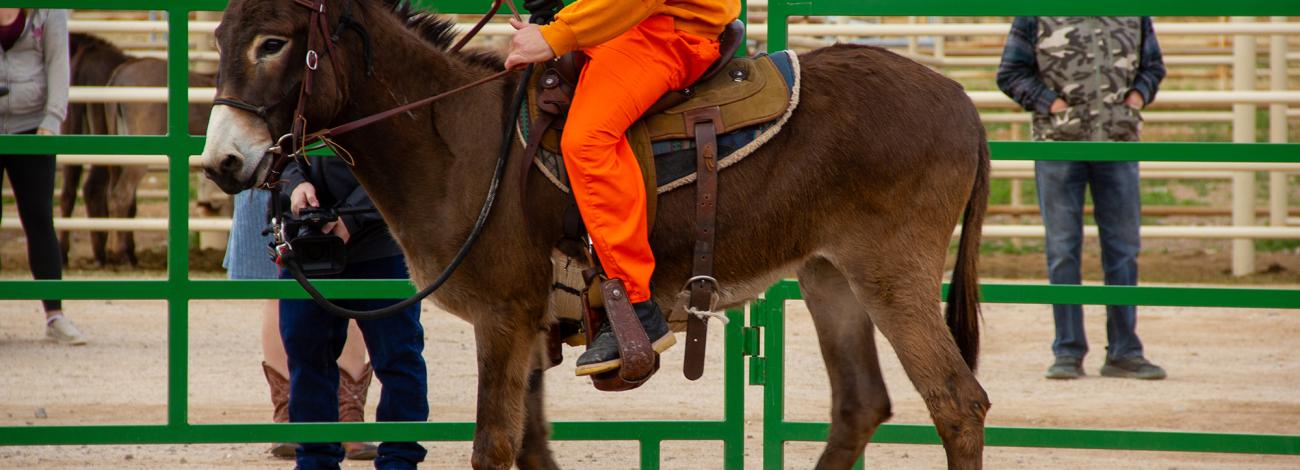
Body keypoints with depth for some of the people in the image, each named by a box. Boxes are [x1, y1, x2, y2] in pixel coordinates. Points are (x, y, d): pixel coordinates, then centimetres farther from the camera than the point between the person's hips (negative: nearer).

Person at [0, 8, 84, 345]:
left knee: (40, 219, -1)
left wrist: (52, 121, -13)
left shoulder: (48, 10, -2)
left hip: (30, 126, 0)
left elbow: (58, 64, -3)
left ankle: (55, 316, 2)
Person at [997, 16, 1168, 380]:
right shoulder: (1036, 13, -3)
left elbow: (1153, 66, 17)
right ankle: (1068, 353, 7)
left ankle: (1124, 352, 13)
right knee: (1062, 250, 1)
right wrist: (1049, 101, -13)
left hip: (1119, 141, 3)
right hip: (1058, 142, -3)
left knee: (1123, 248, 5)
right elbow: (1010, 74, 0)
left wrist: (1139, 94, -2)